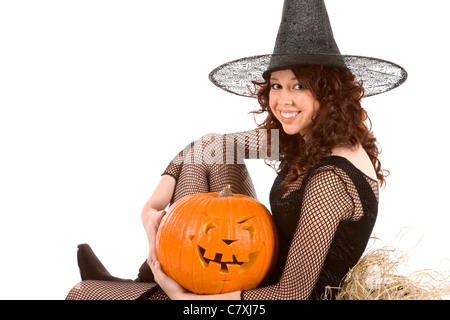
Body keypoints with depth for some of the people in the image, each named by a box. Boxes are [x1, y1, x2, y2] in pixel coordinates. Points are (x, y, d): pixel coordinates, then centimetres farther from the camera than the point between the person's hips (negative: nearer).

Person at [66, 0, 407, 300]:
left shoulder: (330, 180, -29)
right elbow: (211, 143, 4)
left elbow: (293, 293, -27)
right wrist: (156, 202, -8)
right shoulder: (303, 136, -3)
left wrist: (183, 298, -22)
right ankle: (151, 279, 11)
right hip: (265, 274, 9)